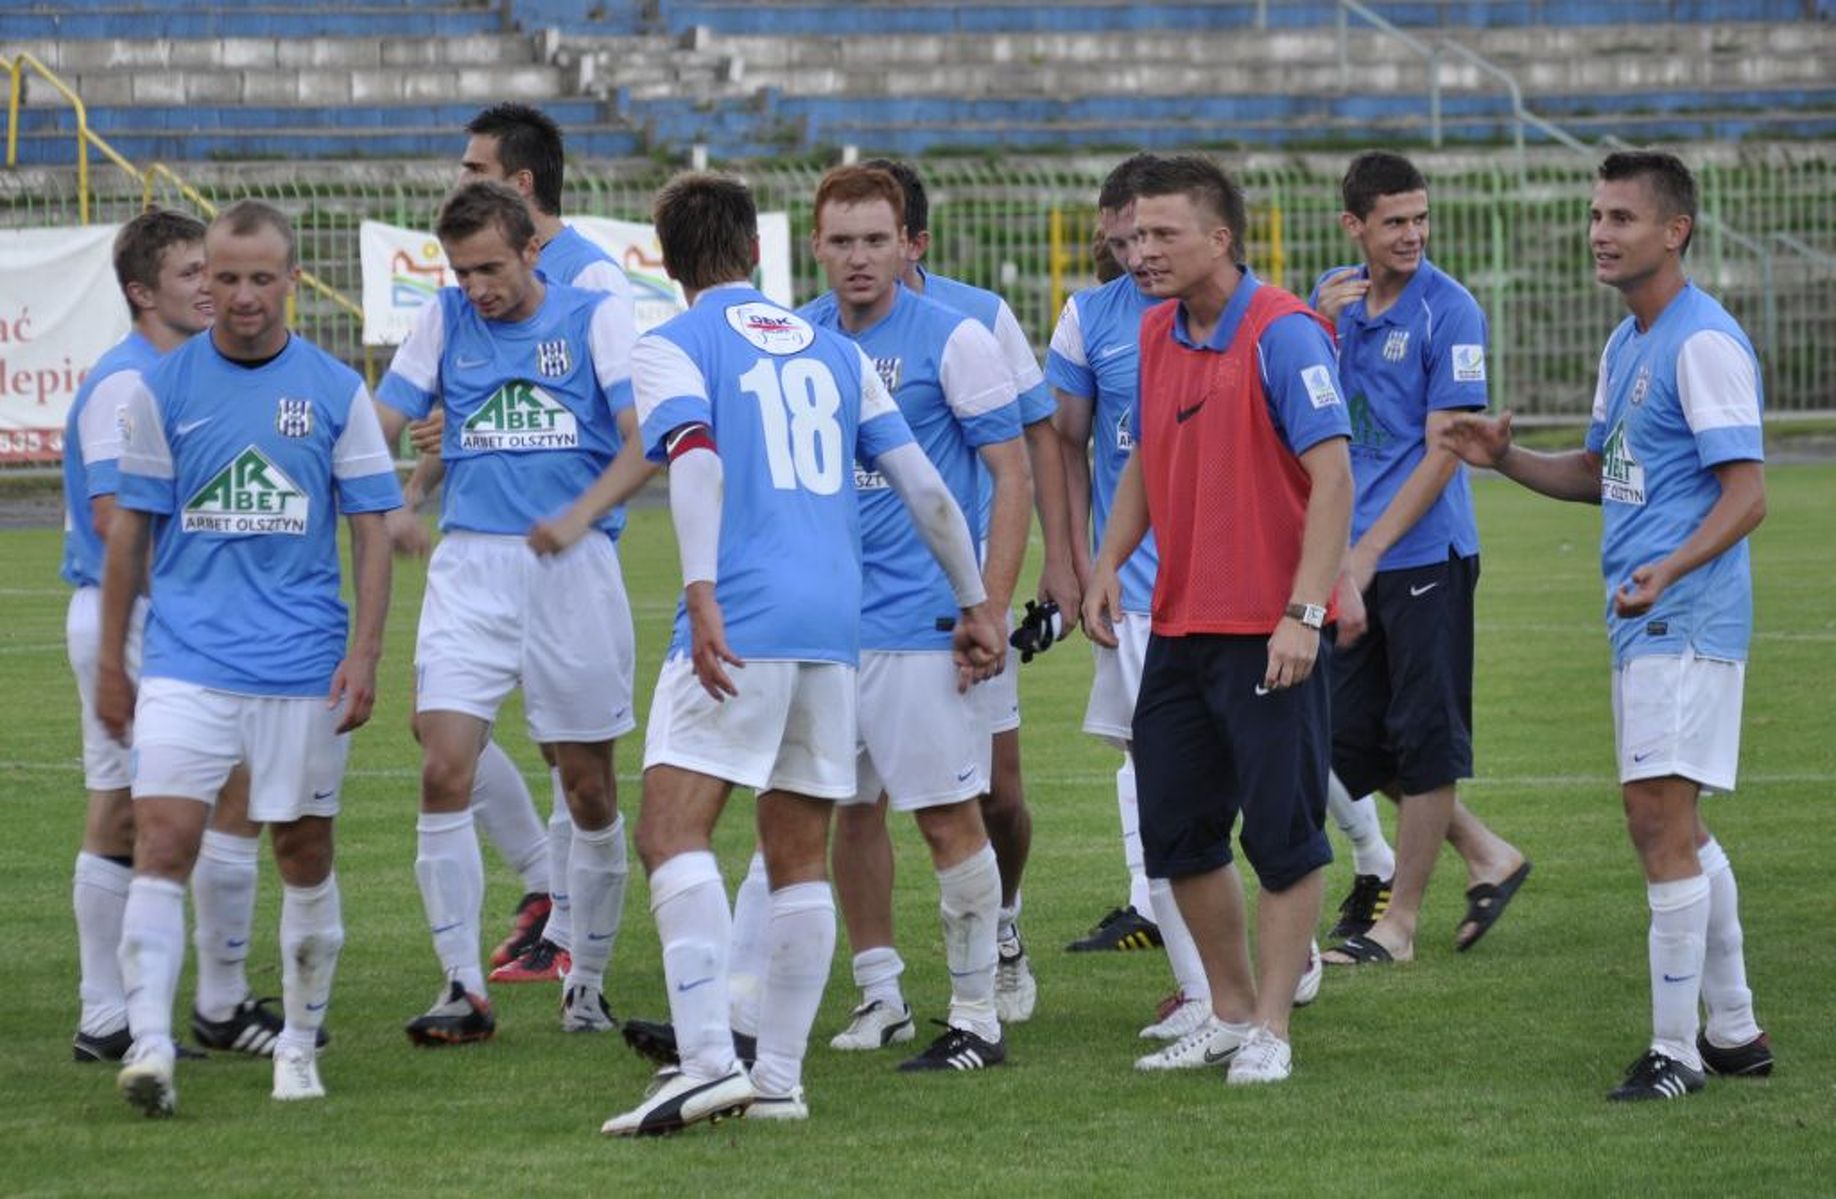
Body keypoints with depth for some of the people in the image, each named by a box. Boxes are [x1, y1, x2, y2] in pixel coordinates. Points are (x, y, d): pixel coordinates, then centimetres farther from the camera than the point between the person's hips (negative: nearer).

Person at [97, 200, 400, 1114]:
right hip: (185, 662, 0)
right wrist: (110, 661, 7)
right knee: (162, 842, -13)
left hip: (303, 669, 1)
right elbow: (131, 530, 8)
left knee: (305, 854, 8)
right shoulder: (162, 389, 3)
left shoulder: (336, 392, 2)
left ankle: (299, 1047, 21)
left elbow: (372, 531, 4)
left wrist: (364, 655, -5)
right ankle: (148, 1047, -18)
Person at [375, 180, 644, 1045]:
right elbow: (377, 425, 11)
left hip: (574, 569, -2)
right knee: (443, 771, -12)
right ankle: (463, 989, -7)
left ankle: (588, 980, 20)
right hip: (470, 568, 2)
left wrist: (579, 514, -20)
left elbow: (642, 438, -7)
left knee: (589, 788, 5)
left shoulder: (596, 318, 1)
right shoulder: (445, 321, 9)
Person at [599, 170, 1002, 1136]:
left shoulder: (672, 347, 3)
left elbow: (696, 465, -15)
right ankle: (779, 1076, 10)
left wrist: (702, 597, -25)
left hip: (739, 624, -6)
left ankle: (709, 1060, -25)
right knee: (800, 856, 11)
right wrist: (974, 604, 24)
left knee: (673, 831, -10)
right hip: (834, 624, 6)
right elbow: (924, 487, 16)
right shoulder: (832, 351, 19)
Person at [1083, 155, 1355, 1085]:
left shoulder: (1282, 334, -13)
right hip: (1180, 624, 8)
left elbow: (1331, 473, -18)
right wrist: (1109, 563, 9)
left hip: (1268, 631, -8)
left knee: (1282, 834, -2)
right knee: (1175, 831, 10)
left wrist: (1305, 611, -23)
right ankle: (1230, 1009, 23)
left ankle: (1270, 1028, 5)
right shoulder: (1157, 333, 10)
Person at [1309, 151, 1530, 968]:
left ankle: (1398, 922, 7)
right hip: (1351, 559, 7)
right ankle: (1485, 855, 25)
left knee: (1423, 739, 0)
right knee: (1351, 738, 9)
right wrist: (1319, 326, -6)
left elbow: (1444, 450, -13)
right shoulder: (1334, 299, 9)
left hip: (1424, 556, -7)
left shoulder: (1448, 311, -10)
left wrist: (1368, 552, -17)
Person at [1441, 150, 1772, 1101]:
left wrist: (1670, 568, -33)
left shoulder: (1705, 344, -14)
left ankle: (1676, 1049, -7)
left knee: (1660, 818, -11)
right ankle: (1735, 1033, 23)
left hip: (1685, 621, -10)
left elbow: (1747, 494, -18)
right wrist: (1504, 459, 11)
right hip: (1641, 625, 10)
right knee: (1673, 826, 14)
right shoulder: (1625, 346, 16)